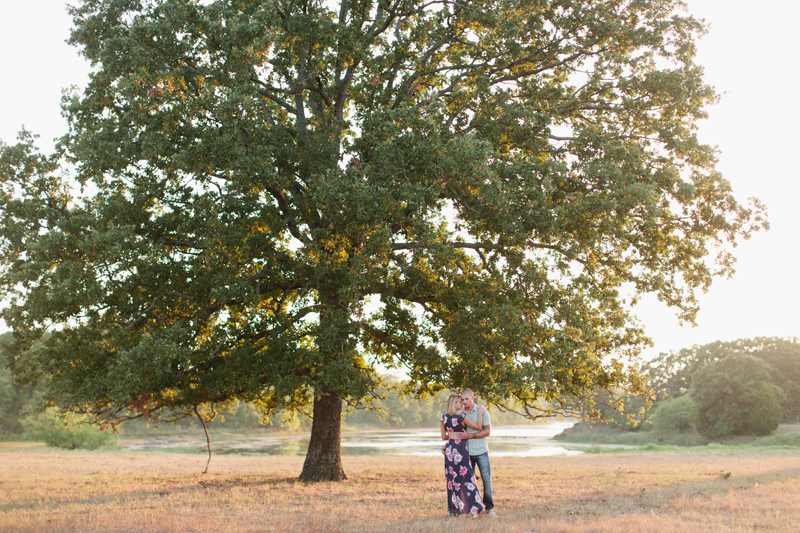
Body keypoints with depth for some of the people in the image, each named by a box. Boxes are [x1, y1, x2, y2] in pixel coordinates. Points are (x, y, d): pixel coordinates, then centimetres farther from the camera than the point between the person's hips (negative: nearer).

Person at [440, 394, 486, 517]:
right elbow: (478, 426, -6)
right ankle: (473, 508, -2)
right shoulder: (461, 417, -11)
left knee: (452, 478, 10)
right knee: (466, 477, -2)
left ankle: (454, 509, 12)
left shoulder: (444, 417, 5)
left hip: (449, 449, 6)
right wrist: (480, 413, 3)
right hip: (460, 448, -6)